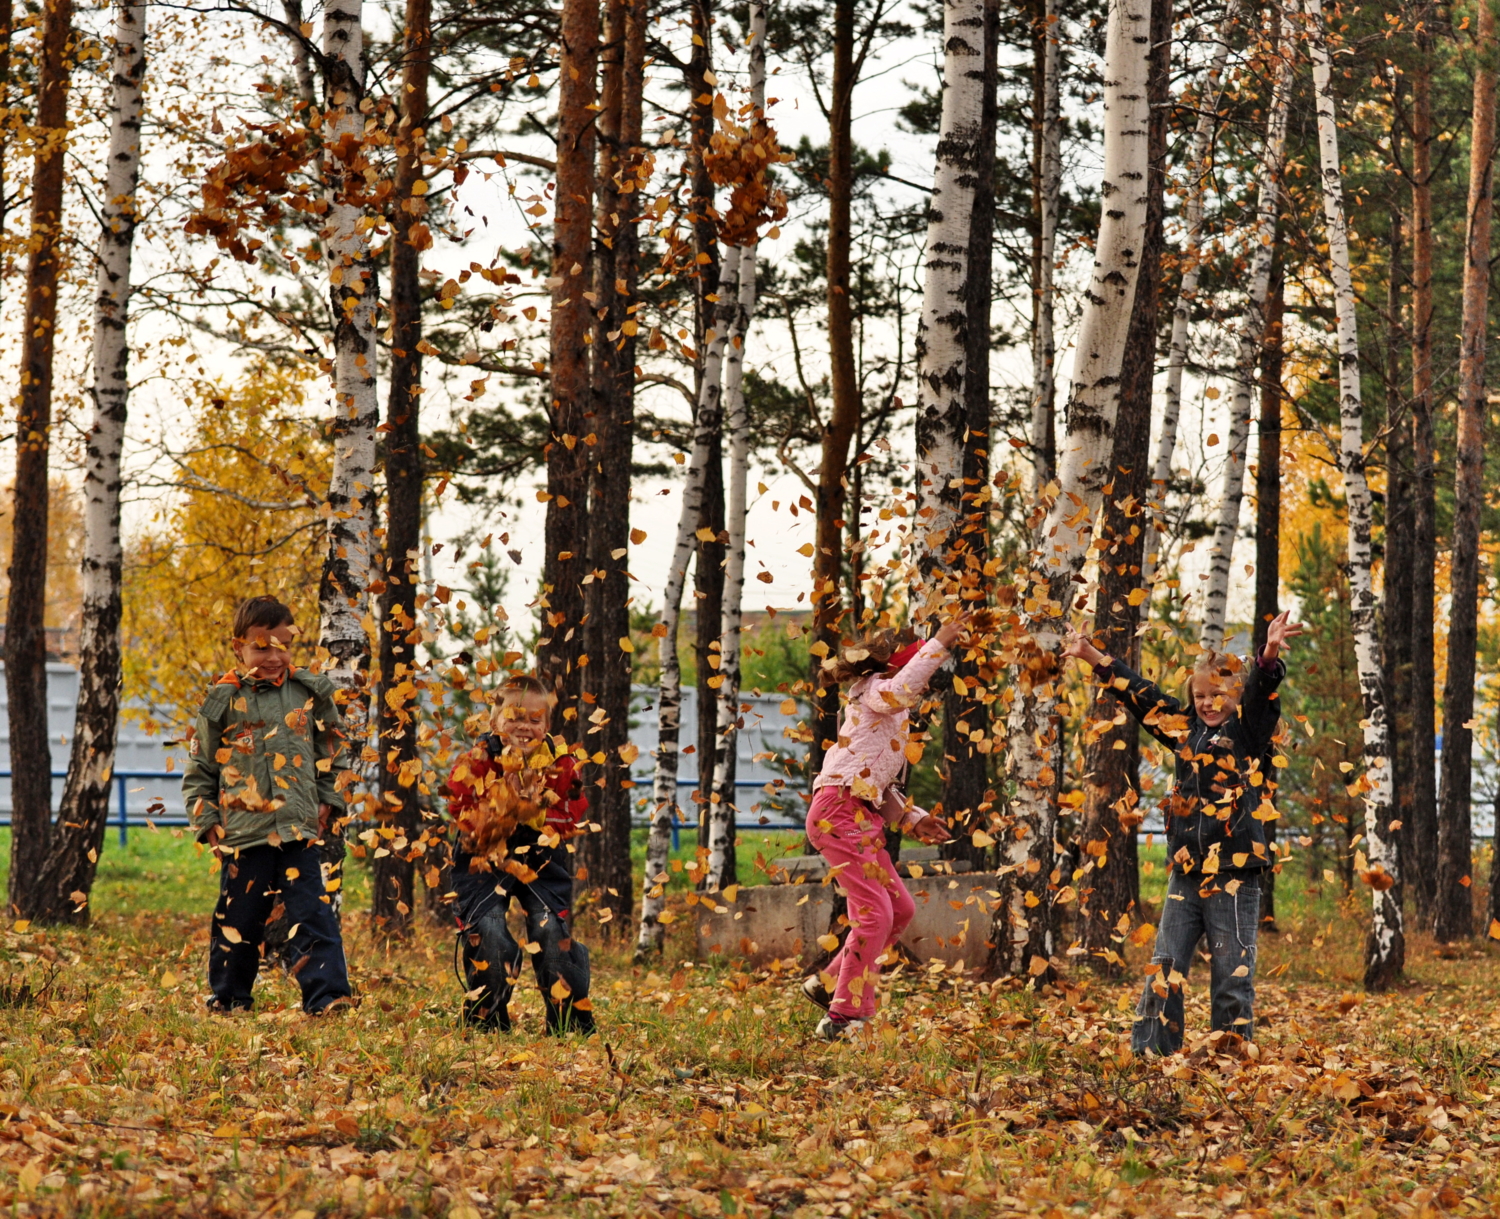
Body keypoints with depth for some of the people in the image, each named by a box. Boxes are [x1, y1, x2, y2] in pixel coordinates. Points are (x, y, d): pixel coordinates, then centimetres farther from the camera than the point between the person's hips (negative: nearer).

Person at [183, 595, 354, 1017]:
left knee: (313, 915, -9)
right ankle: (227, 999, 22)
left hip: (299, 831, 1)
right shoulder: (223, 701, 0)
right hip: (243, 833, 0)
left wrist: (329, 802, 11)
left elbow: (331, 751, 18)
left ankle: (327, 996, -12)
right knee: (238, 922, 7)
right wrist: (207, 822, 2)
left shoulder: (310, 693, 5)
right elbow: (199, 770, 8)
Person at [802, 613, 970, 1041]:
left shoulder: (891, 715, 27)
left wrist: (913, 819, 18)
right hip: (840, 811, -10)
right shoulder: (872, 691, -2)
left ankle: (829, 984, 18)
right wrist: (939, 643, -24)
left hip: (863, 815, 10)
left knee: (900, 909, 11)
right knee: (874, 912, -13)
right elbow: (900, 689, -29)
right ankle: (844, 1017, -10)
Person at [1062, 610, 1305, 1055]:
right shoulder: (1185, 729, 12)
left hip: (1233, 873, -5)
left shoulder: (1248, 730, -2)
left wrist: (1269, 655, -40)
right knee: (1164, 970, 6)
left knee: (1231, 976, 0)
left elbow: (1261, 691, -21)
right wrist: (1091, 655, 19)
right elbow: (1139, 692, 19)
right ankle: (1148, 1052, 10)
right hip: (1185, 871, 5)